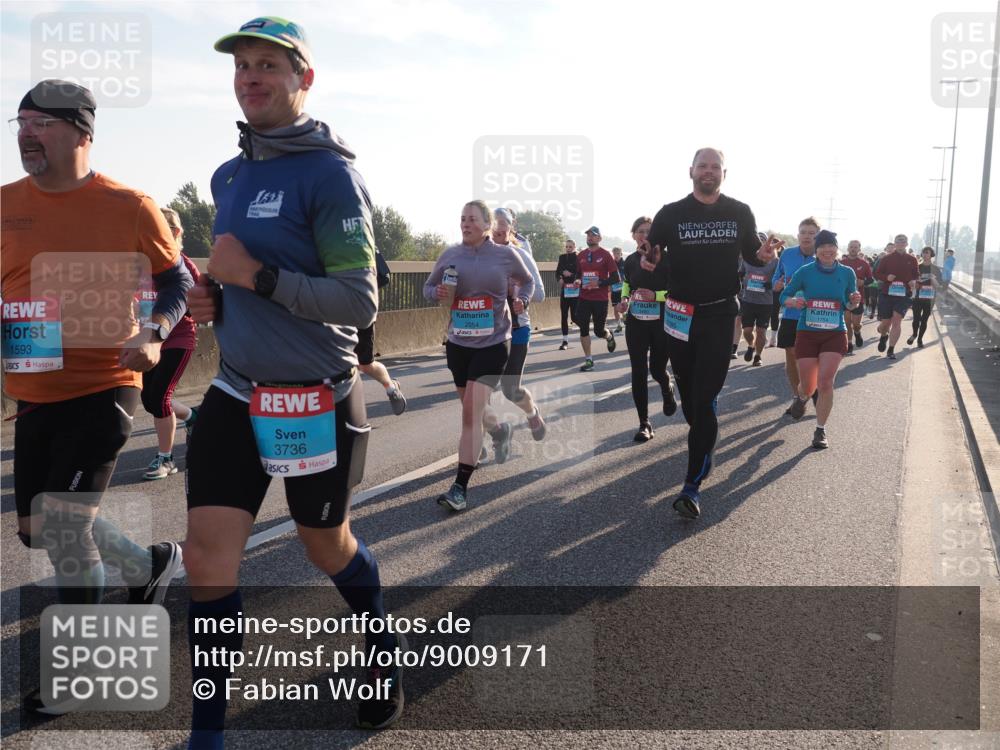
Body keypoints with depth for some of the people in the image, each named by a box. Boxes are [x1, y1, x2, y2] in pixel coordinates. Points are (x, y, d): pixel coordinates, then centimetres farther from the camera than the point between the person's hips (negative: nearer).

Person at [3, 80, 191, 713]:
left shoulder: (129, 208, -7)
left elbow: (177, 280, 2)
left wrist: (153, 334, -15)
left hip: (103, 388, -6)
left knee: (63, 524, -7)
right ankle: (151, 564, 41)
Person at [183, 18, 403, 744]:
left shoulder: (329, 173, -13)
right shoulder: (228, 177, 9)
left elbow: (360, 304, -19)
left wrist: (256, 275, -22)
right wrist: (213, 298, 1)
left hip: (313, 400, -6)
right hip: (234, 393, 6)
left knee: (327, 546, 14)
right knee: (207, 558, 2)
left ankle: (385, 649, 45)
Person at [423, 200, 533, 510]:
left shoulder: (505, 255, -2)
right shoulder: (450, 255, 2)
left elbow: (527, 281, 14)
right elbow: (428, 287, 12)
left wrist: (523, 300, -6)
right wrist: (438, 293, -11)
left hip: (493, 343, -4)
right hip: (458, 343, 4)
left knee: (472, 412, -13)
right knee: (472, 410, 17)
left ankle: (461, 486, -9)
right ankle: (500, 430, 52)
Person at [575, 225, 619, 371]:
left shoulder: (605, 255, -6)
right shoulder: (581, 255, 8)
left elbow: (616, 278, -8)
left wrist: (599, 283, -20)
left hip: (600, 299, -4)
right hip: (584, 298, 4)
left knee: (598, 330, 3)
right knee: (583, 328, -2)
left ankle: (609, 335, 40)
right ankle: (588, 360, 8)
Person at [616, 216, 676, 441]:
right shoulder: (630, 261, 5)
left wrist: (656, 295, -24)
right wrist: (624, 301, 2)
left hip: (662, 323, -3)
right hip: (636, 323, 3)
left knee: (657, 370, 7)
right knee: (639, 373, -2)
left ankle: (667, 389, 45)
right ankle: (644, 423, 5)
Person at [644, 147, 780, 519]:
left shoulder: (740, 213, 4)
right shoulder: (671, 213, 1)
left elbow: (751, 253, 13)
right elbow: (651, 255, 4)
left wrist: (764, 254, -11)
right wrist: (650, 261, -21)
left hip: (719, 315, -1)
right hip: (679, 314, 2)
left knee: (705, 399, -7)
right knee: (688, 393, 13)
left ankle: (693, 485, -6)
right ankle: (704, 448, 39)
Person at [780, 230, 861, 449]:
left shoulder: (847, 273, 1)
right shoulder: (805, 271, -3)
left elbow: (849, 305, 11)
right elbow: (784, 296, 3)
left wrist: (854, 302, -12)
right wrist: (793, 302, -18)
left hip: (835, 334, 0)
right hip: (807, 333, 0)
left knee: (825, 383, -14)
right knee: (808, 386, 5)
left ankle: (820, 430, 2)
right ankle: (802, 398, 45)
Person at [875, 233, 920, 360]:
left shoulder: (912, 260, 7)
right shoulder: (887, 258, 2)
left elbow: (916, 275, 17)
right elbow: (877, 273, 5)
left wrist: (914, 281, -5)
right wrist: (886, 277, -15)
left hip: (903, 294, 0)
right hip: (886, 294, 0)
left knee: (897, 320, -12)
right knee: (885, 322, 4)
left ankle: (891, 350, -6)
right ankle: (883, 336, 42)